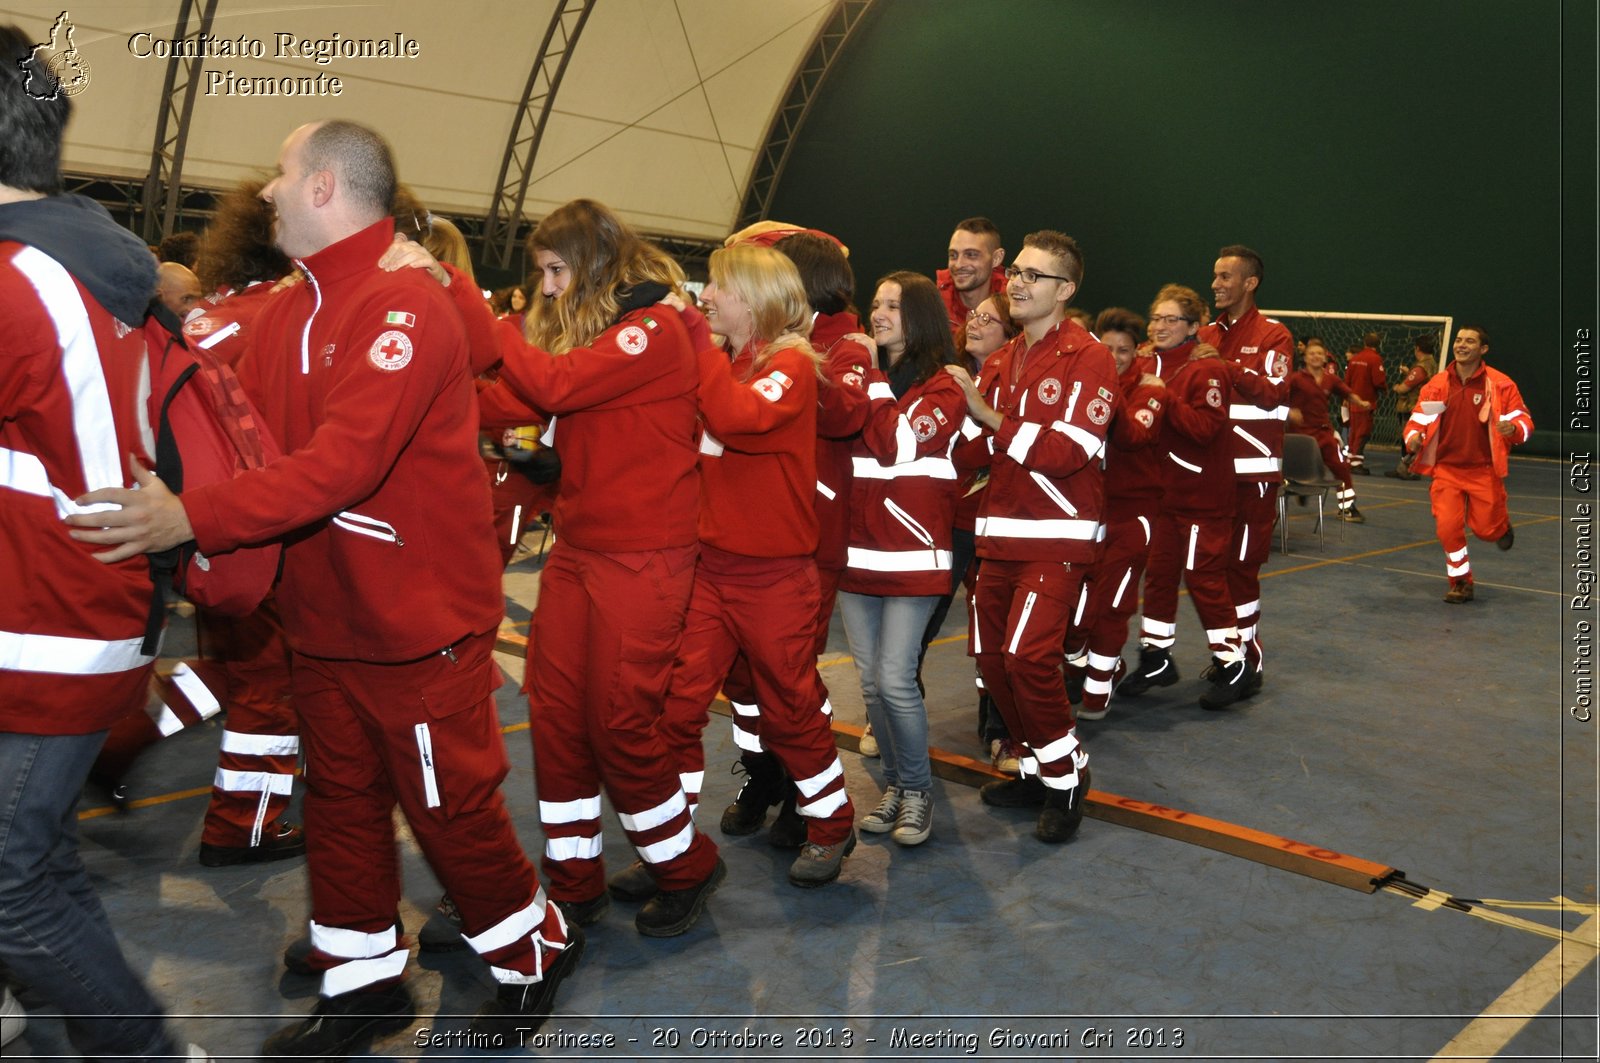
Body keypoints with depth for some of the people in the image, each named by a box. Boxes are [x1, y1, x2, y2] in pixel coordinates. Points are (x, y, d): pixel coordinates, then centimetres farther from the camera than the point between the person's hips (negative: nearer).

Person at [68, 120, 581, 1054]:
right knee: (342, 800, 17)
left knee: (452, 804, 6)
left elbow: (345, 461, -29)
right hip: (324, 617, 8)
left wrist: (194, 518, -35)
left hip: (418, 620, -8)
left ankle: (535, 953, 30)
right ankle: (365, 984, 36)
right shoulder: (289, 313, 9)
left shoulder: (404, 306, -19)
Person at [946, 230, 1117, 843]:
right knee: (990, 655, 8)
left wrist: (992, 419, -22)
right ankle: (1038, 770, 26)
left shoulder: (1086, 358, -8)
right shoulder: (1001, 362, 14)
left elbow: (1071, 451, -20)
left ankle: (1068, 776, 5)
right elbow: (972, 450, 11)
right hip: (1000, 532, 8)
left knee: (1027, 656, -17)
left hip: (1059, 536, -7)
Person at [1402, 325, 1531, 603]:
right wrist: (1413, 439, -16)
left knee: (1486, 529, 1)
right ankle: (1461, 584, 12)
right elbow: (1418, 420, 6)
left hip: (1484, 471, -2)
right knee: (1447, 528, -8)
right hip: (1446, 469, 2)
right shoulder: (1437, 384, 1)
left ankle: (1502, 526, 42)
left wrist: (1512, 428, -26)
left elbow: (1524, 420, -3)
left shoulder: (1500, 383, -5)